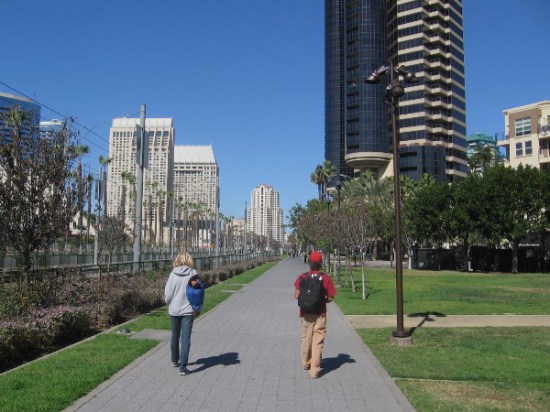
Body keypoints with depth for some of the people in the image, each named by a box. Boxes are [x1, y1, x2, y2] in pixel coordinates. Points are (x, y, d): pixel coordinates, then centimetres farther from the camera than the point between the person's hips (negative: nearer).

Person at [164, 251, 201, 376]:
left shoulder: (173, 274, -8)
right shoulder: (193, 274, -8)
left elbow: (168, 293, -6)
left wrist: (169, 304, 13)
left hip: (174, 310, 2)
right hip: (188, 310, -2)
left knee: (175, 336, 20)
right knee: (185, 339, 1)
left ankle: (175, 360, 38)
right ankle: (183, 367, -4)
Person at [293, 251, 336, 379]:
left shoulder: (302, 277, -6)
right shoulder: (326, 278, -8)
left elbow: (296, 296, -9)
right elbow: (330, 297, -7)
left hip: (306, 313, 2)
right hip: (320, 314, -2)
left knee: (306, 338, 20)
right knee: (317, 342, 3)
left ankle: (306, 363, 38)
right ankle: (314, 371, 1)